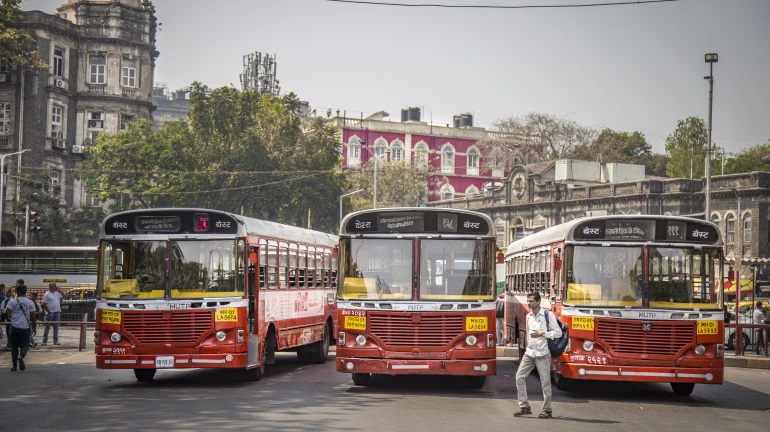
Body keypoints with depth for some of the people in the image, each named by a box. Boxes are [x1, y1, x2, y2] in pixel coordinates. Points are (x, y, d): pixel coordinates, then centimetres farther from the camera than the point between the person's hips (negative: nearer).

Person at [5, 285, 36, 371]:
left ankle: (14, 366, 11)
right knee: (25, 345, 8)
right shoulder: (30, 303, 1)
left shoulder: (12, 302, -2)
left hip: (15, 327, 0)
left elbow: (7, 313, -8)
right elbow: (32, 316, 0)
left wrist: (9, 319, 13)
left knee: (14, 346, 10)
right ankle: (21, 356, -23)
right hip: (25, 327, 0)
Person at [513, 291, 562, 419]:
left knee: (545, 382, -1)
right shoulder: (528, 316, 13)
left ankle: (547, 410, 7)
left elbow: (558, 332, -6)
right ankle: (524, 406, 1)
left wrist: (542, 334, -15)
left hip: (542, 354, -6)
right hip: (529, 353, 6)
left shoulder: (548, 315, -4)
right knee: (520, 377, -5)